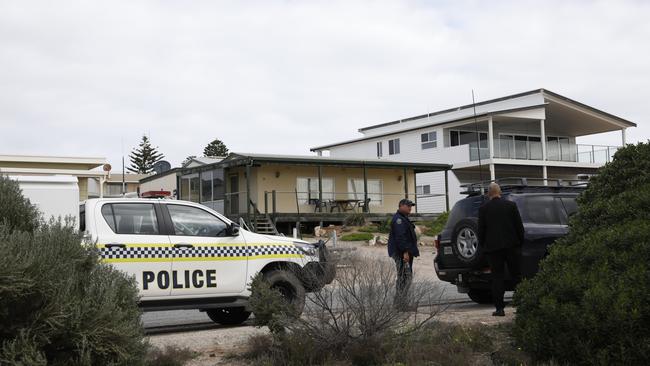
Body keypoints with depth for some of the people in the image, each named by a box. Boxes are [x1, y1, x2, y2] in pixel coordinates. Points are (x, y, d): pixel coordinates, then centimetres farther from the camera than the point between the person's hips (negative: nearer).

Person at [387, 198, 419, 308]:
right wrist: (405, 252, -28)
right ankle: (399, 303, -12)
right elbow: (400, 237, -23)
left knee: (403, 277, 13)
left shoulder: (403, 219, 22)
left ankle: (400, 302, 18)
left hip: (404, 253, 11)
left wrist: (409, 251, 25)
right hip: (401, 253, -11)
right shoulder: (398, 219, -14)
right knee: (405, 276, -12)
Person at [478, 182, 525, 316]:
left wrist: (483, 245, 11)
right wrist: (520, 242, 12)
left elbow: (481, 230, -1)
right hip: (511, 245, 2)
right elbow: (519, 226, 3)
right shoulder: (511, 205, 1)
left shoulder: (483, 209, -3)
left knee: (497, 277, 2)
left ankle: (499, 308, 0)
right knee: (516, 275, 10)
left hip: (492, 247, -1)